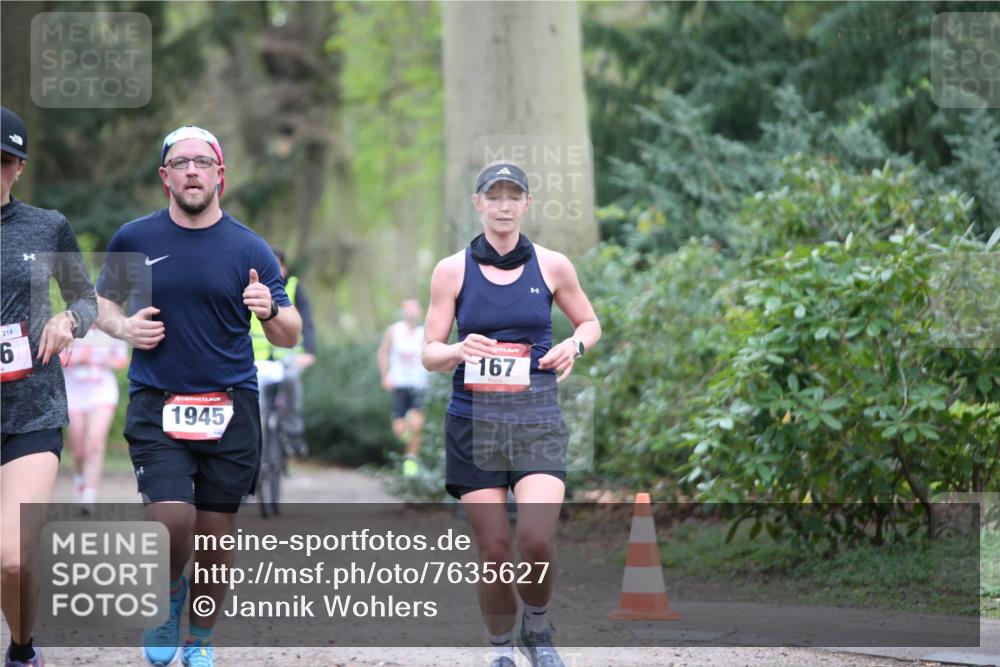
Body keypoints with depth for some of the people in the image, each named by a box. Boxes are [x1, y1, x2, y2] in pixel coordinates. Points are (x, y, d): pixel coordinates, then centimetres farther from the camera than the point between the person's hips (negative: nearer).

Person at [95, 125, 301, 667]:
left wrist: (270, 311, -19)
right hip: (156, 404, -1)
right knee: (171, 521, -19)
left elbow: (289, 337, 4)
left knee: (216, 541, 5)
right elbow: (101, 301, 18)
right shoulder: (134, 240, 3)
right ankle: (168, 597, 13)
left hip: (230, 408, 1)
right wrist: (123, 327, -4)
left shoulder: (248, 249, 2)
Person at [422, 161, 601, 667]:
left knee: (537, 541, -18)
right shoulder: (452, 270, 3)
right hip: (473, 422, 0)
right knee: (493, 550, -3)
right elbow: (429, 354, 3)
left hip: (537, 421, 0)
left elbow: (589, 322, 19)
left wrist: (574, 345, -4)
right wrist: (460, 351, -19)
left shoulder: (552, 266, 5)